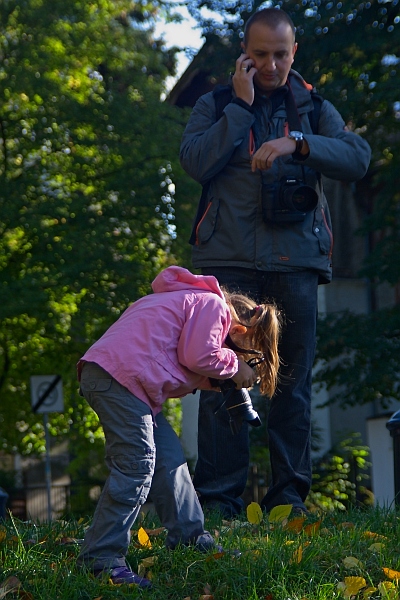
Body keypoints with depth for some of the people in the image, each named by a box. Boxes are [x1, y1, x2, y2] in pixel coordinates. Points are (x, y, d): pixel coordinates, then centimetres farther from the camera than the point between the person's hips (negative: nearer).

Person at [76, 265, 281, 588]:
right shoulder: (213, 306, -2)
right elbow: (199, 356, -13)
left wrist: (228, 375, 10)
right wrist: (235, 365, 4)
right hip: (118, 375, -11)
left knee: (169, 458, 15)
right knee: (137, 465, -13)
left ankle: (190, 538, 23)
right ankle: (102, 557, -12)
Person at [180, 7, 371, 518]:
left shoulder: (314, 108, 16)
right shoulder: (215, 106, 14)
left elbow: (357, 158, -1)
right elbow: (195, 162, -4)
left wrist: (296, 143, -15)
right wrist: (242, 106, -5)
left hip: (295, 259, 1)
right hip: (229, 259, -1)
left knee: (293, 379, 0)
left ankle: (289, 493, 5)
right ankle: (219, 497, -3)